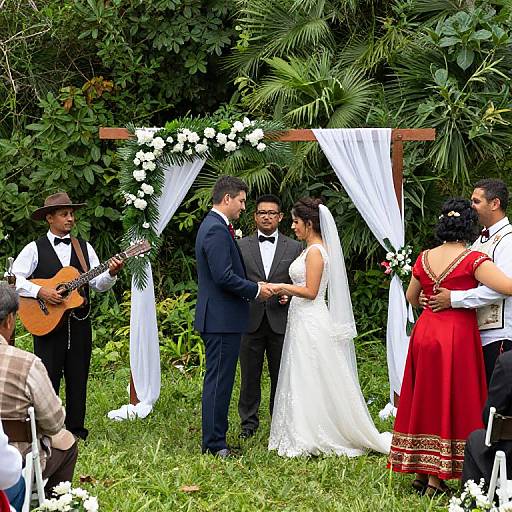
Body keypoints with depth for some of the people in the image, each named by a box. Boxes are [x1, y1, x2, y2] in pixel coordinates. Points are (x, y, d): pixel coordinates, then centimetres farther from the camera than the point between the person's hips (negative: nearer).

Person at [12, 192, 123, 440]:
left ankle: (76, 429, 14)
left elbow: (99, 284, 6)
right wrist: (40, 291, -18)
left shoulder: (84, 248, 10)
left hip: (79, 322, 4)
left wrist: (111, 274, -14)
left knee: (78, 378, 6)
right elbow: (13, 279, -8)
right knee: (48, 377, -3)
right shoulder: (34, 249, 0)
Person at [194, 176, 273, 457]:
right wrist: (255, 290, -11)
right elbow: (224, 277, -24)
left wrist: (252, 286, 12)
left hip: (217, 318, 11)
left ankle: (214, 441, 21)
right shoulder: (217, 230, -17)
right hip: (222, 319, -11)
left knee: (218, 380, 15)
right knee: (219, 381, -6)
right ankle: (214, 444, -3)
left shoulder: (213, 225, 16)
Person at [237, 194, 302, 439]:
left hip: (281, 321, 0)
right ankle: (248, 421, 15)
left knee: (281, 376, 4)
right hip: (250, 320, 0)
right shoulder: (241, 246, 8)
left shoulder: (294, 248, 8)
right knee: (250, 375, 5)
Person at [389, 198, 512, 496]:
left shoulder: (425, 259, 6)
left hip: (424, 333, 5)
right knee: (450, 402, 1)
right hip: (458, 335, -5)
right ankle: (436, 479, 2)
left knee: (424, 399, 14)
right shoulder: (473, 260, -11)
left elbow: (411, 297, 20)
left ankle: (419, 473, 20)